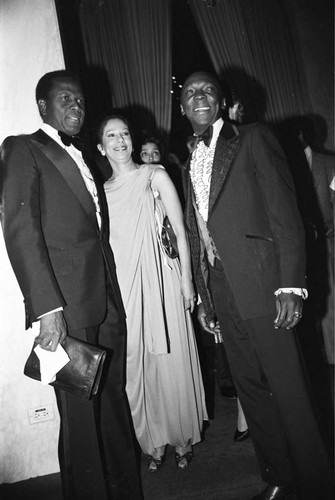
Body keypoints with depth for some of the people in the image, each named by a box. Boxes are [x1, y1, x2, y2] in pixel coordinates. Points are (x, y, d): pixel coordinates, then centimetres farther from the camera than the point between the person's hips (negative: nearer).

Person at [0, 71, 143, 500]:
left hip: (107, 307, 7)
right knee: (81, 416, 3)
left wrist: (113, 299, 9)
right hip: (67, 312, -7)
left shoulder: (82, 159, 23)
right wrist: (47, 309, -18)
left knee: (114, 407, 14)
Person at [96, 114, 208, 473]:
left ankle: (182, 439, 25)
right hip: (123, 285, 2)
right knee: (136, 366, 5)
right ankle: (155, 442, 24)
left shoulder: (155, 176, 3)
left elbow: (180, 231, 1)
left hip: (160, 279, -2)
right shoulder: (102, 190, 10)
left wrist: (186, 280, -5)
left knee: (171, 361, 4)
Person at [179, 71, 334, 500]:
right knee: (250, 389, 13)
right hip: (223, 294, 6)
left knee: (289, 392, 0)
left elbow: (285, 212, -6)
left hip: (262, 287, -6)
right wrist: (204, 298, 15)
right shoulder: (189, 166, 19)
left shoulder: (252, 139, 2)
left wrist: (291, 285, -15)